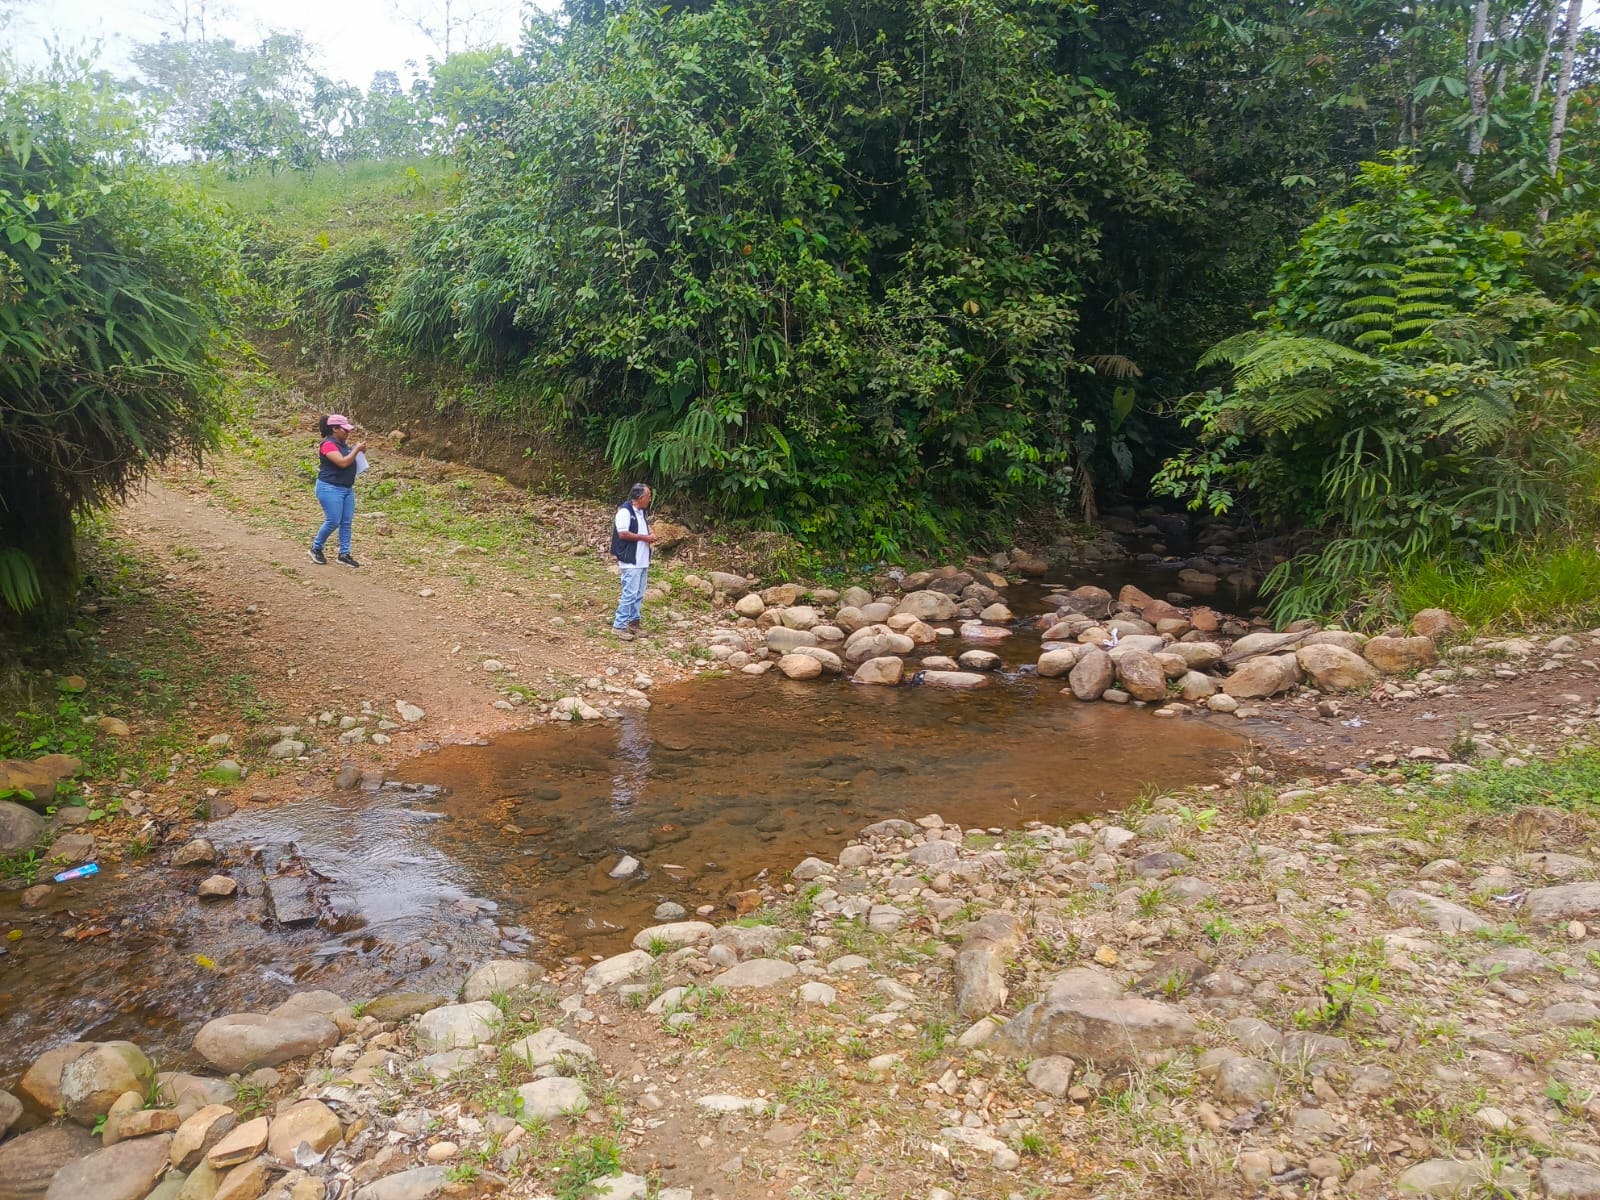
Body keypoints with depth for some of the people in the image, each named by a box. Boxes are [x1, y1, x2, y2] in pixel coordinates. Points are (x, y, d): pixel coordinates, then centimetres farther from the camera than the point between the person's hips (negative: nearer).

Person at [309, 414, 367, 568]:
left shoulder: (343, 444, 12)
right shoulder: (328, 445, -15)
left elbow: (351, 462, 23)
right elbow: (343, 462, -25)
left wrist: (360, 452, 5)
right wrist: (357, 449, -17)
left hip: (347, 488, 9)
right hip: (330, 489, -9)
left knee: (347, 522, 6)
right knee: (333, 522, -7)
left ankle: (344, 554, 12)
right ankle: (316, 548, 13)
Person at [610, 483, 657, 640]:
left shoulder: (641, 512, 15)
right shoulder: (625, 511, -13)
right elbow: (623, 534, -21)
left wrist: (650, 537, 4)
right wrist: (644, 537, -16)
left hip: (642, 561, 9)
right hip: (630, 561, -9)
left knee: (639, 595, 12)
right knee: (629, 594, -10)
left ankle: (634, 622, 21)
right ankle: (618, 626, -5)